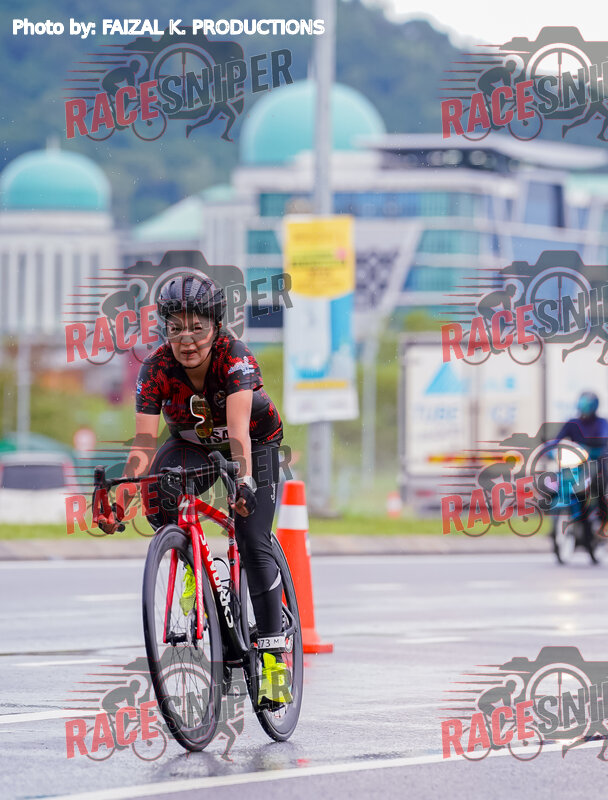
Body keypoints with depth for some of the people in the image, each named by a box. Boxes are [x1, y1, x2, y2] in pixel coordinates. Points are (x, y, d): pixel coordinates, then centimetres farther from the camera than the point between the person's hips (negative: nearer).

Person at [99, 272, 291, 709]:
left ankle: (274, 655, -7)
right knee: (156, 486, -31)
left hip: (257, 446, -2)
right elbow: (145, 441, -33)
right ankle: (192, 567, -7)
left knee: (254, 546, -16)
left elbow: (238, 430, -46)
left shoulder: (236, 357, -33)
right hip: (193, 446, 2)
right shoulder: (157, 368, -25)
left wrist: (245, 480, -64)